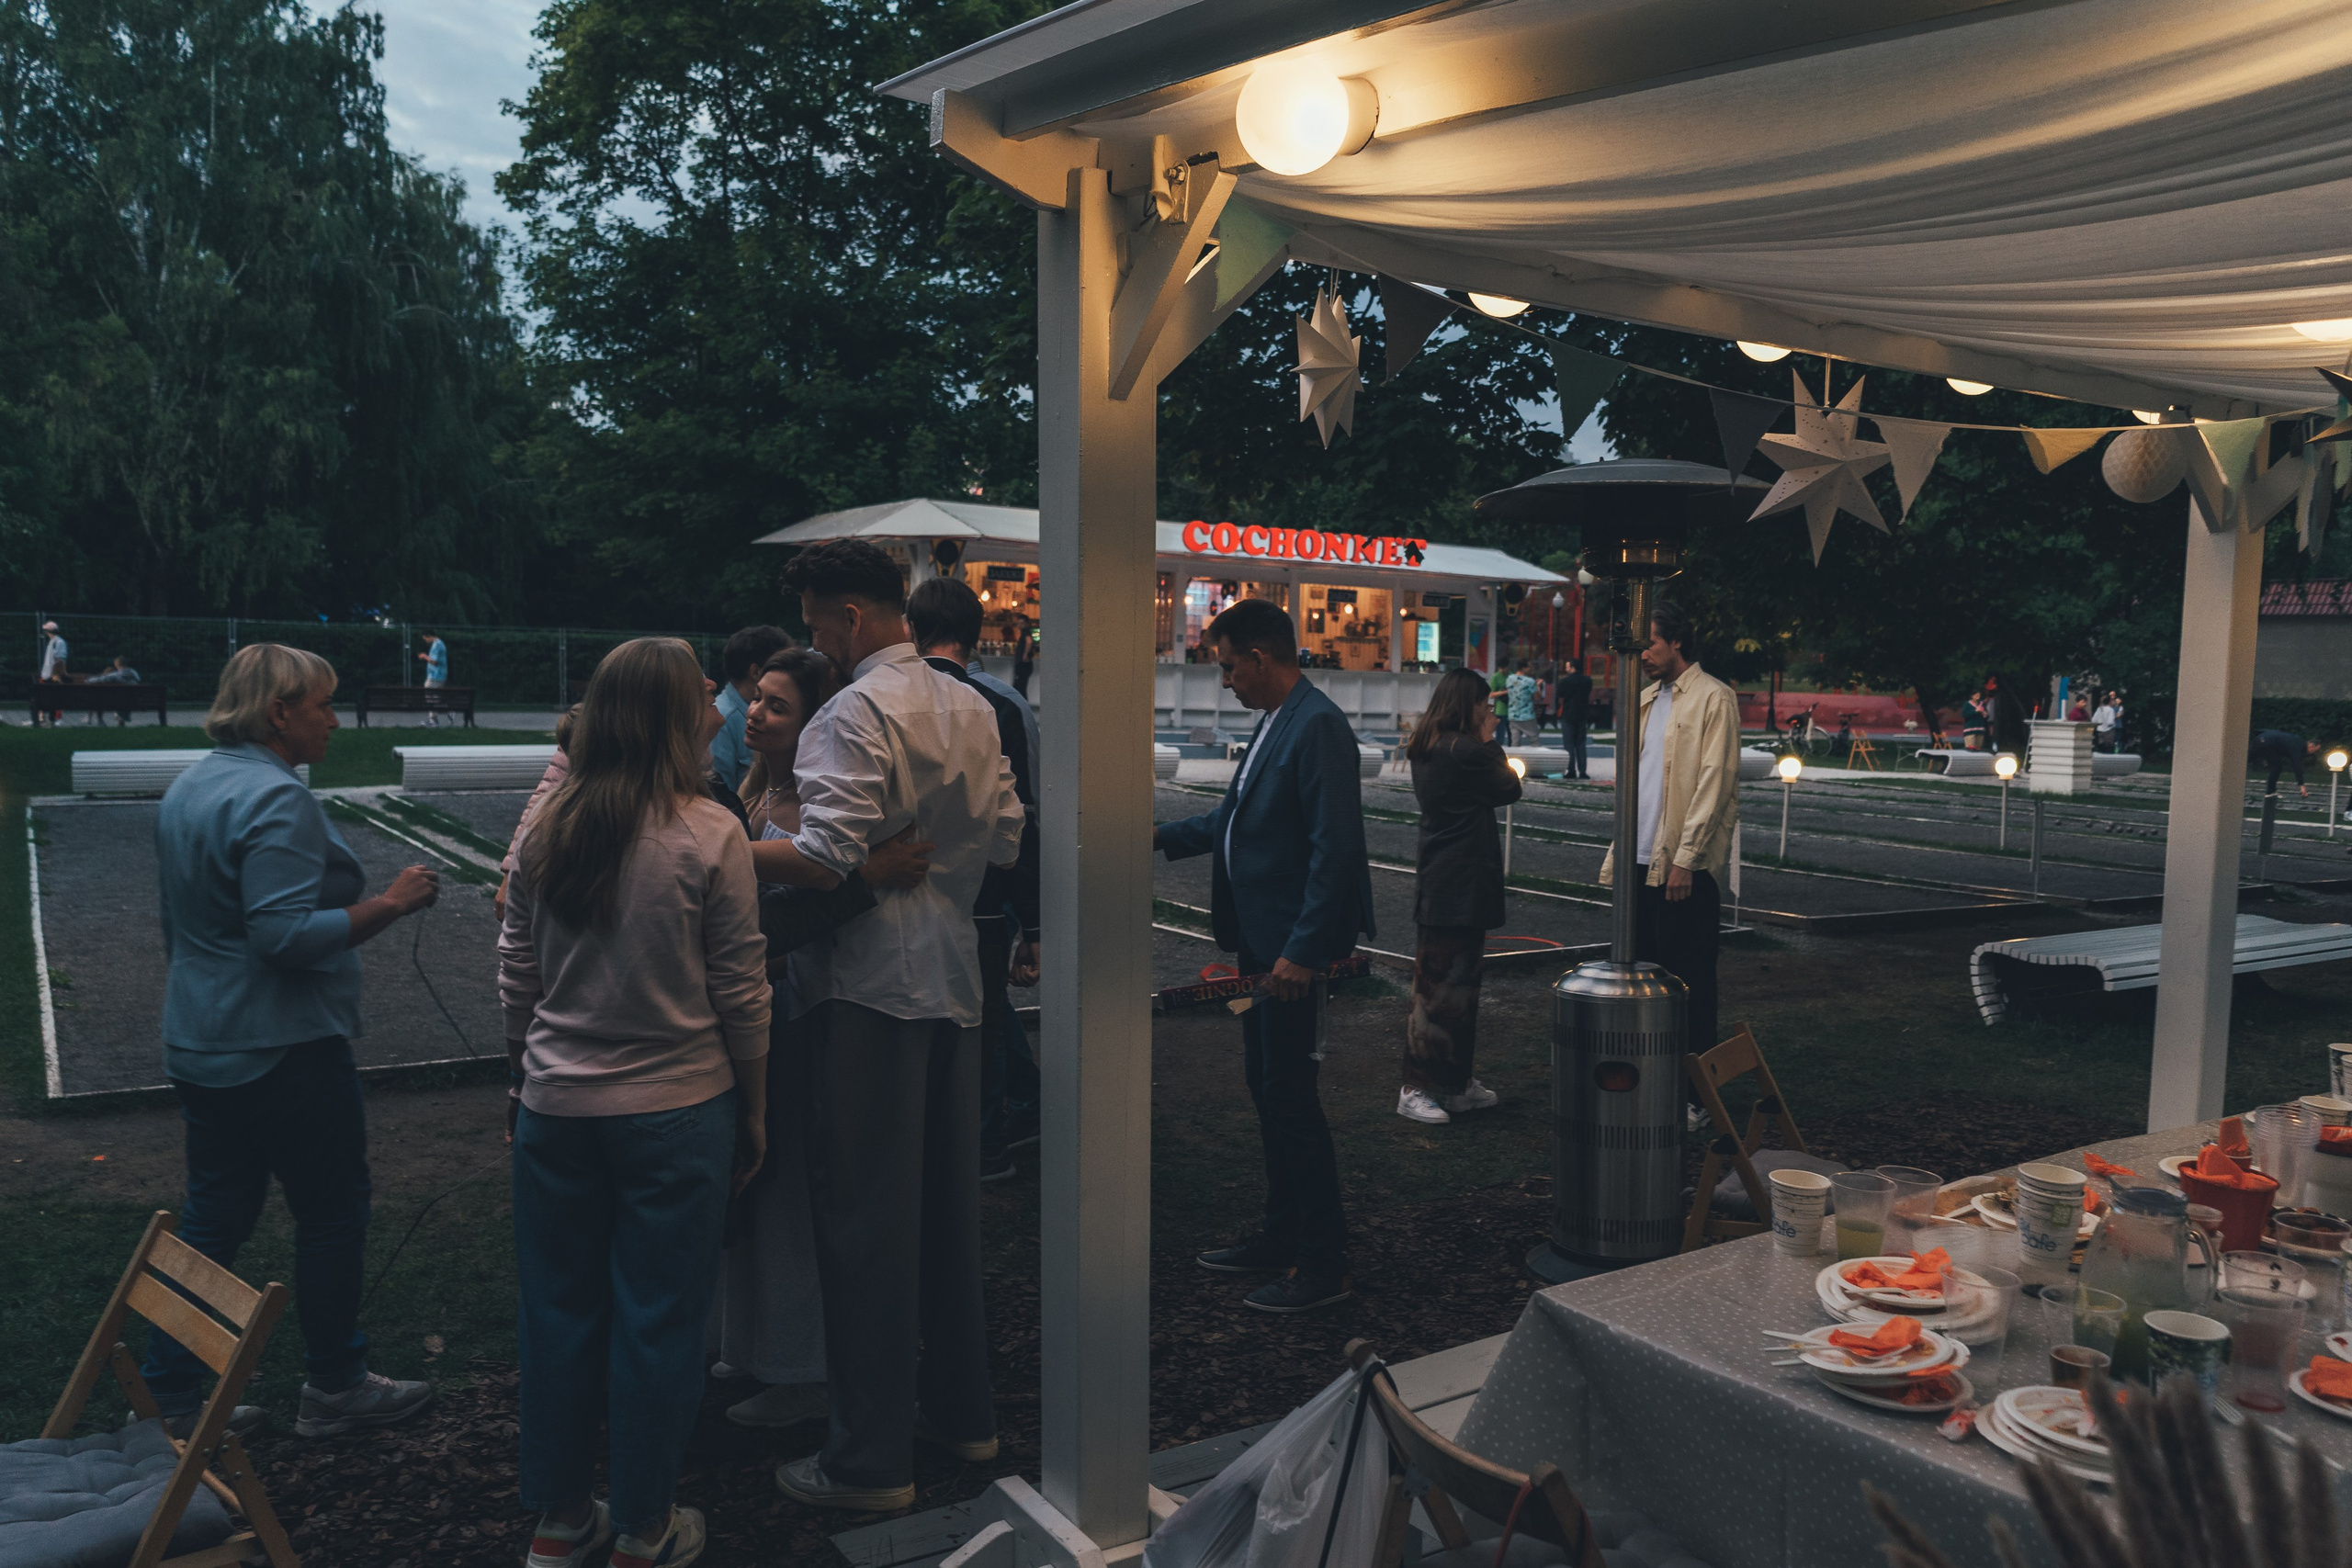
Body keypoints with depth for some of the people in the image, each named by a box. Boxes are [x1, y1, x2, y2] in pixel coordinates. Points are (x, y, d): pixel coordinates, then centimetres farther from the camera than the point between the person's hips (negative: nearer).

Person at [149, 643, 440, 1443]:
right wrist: (388, 903, -21)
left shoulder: (191, 785, 11)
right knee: (333, 1212, 6)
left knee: (213, 1218, 15)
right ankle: (335, 1389, 18)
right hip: (283, 1049, -9)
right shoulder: (276, 799, -21)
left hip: (201, 1044, 9)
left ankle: (169, 1399, 21)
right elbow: (285, 934, -28)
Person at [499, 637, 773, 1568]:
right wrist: (753, 1111, 3)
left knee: (559, 1308, 16)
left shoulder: (546, 828, -1)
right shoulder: (709, 836, -13)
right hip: (676, 1109, -4)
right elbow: (741, 993, -8)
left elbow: (515, 977, 7)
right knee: (659, 1319, 9)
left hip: (555, 1106, 4)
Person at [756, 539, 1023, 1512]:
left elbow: (826, 863, -23)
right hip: (952, 976, 8)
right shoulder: (971, 708, 10)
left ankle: (871, 1459, 10)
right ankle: (961, 1411, 30)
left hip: (868, 987, -8)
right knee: (946, 1201, 17)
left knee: (864, 1215, 0)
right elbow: (1005, 838, 12)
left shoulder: (853, 714, -14)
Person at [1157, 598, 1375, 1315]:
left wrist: (1303, 950, -25)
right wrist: (1163, 836, 18)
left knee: (1289, 1094, -3)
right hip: (1261, 940, 10)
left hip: (1294, 948, -10)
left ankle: (1323, 1262, 8)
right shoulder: (1275, 722, 12)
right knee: (1266, 1088, 17)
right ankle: (1282, 1234, 31)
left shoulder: (1318, 726, -18)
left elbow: (1334, 847, -23)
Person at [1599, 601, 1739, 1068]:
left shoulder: (1714, 699, -7)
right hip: (1641, 858, 8)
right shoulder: (1646, 699, 18)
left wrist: (1685, 857, -18)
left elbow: (1714, 783, -13)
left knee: (1688, 976, -1)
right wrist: (1619, 850, 13)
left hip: (1684, 864, -7)